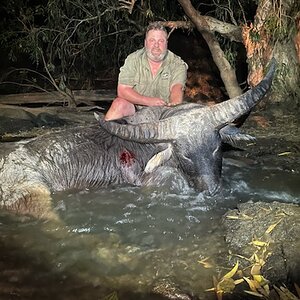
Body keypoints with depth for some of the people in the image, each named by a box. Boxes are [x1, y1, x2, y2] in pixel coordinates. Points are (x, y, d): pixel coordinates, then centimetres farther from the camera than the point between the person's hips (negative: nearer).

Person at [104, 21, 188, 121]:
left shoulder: (177, 64, -4)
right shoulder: (133, 59, -3)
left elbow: (177, 88, -21)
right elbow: (122, 91, -10)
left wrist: (174, 105, -46)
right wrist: (149, 101, -22)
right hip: (135, 109, -1)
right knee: (119, 104, -28)